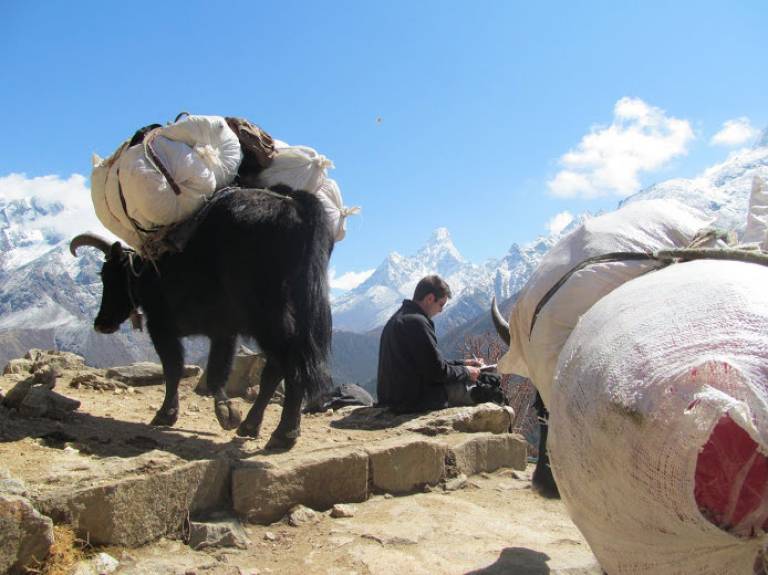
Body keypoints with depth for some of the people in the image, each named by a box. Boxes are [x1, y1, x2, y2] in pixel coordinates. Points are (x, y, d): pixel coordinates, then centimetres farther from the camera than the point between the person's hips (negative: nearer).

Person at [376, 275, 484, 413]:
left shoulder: (398, 318, 11)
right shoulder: (417, 322, -21)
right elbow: (438, 372, -19)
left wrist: (462, 363, 15)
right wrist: (466, 372, -1)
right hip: (414, 400, -10)